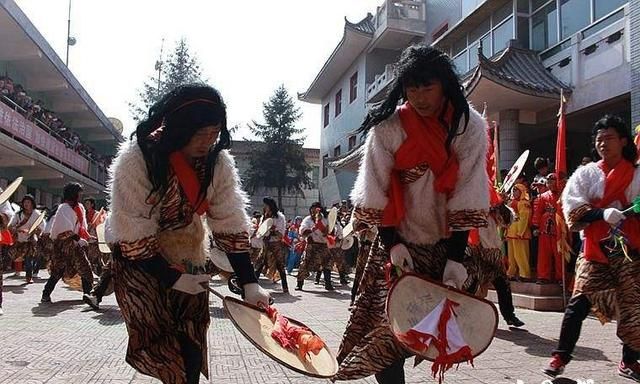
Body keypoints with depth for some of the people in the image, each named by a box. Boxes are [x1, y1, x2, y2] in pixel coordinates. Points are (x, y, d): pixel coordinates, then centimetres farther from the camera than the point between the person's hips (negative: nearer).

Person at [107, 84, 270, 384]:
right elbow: (132, 234, -21)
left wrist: (249, 283, -16)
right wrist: (172, 279, -19)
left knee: (192, 349, 4)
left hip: (188, 260, 4)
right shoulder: (137, 159, -23)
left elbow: (231, 223, -10)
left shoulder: (217, 161, -11)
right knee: (158, 356, -8)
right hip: (139, 262, -3)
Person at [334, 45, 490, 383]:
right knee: (389, 328, -7)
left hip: (448, 243, 2)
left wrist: (456, 258, -14)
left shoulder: (470, 126, -9)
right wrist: (392, 243, -13)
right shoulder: (388, 128, -11)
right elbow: (376, 193, -7)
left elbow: (467, 195, -11)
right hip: (401, 243, -1)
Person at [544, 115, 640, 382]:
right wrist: (603, 213, -22)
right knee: (579, 302, -7)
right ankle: (561, 356, 1)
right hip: (596, 249, -1)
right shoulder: (586, 173, 5)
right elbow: (573, 207, -7)